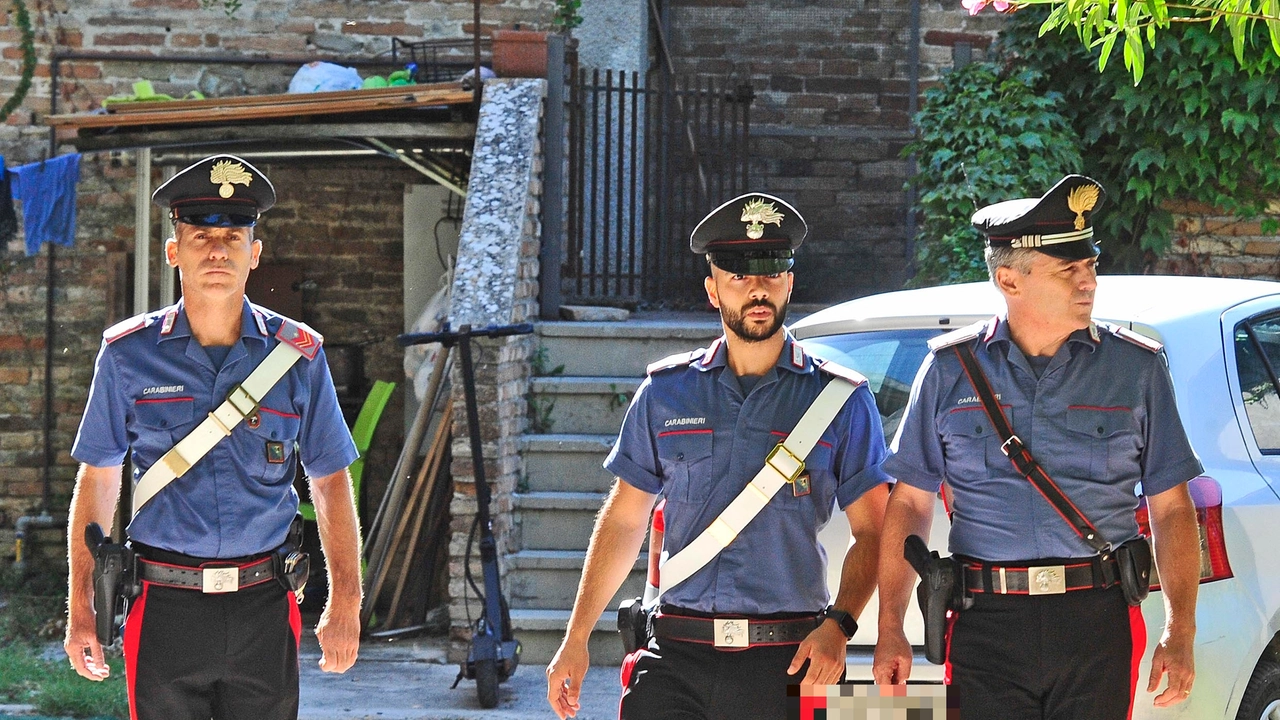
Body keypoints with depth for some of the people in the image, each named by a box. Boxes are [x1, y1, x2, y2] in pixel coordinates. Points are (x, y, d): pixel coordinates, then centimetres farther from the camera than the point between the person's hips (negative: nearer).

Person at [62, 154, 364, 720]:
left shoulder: (299, 356, 3)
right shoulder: (128, 355, 3)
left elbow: (330, 481, 9)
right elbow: (97, 480, 9)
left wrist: (345, 604, 3)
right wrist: (81, 607, 5)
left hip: (264, 608, 0)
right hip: (165, 606, 0)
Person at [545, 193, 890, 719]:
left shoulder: (841, 401, 6)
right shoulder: (666, 392, 11)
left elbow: (871, 530, 5)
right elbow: (623, 520, 16)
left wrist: (837, 627, -12)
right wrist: (576, 639, 11)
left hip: (785, 662, -1)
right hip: (676, 658, 1)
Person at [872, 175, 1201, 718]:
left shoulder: (1136, 367, 7)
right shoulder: (952, 368, 7)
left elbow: (1172, 509, 8)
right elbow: (910, 504, 10)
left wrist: (1180, 633, -1)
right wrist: (890, 630, 3)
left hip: (1098, 626, 0)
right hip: (988, 627, 0)